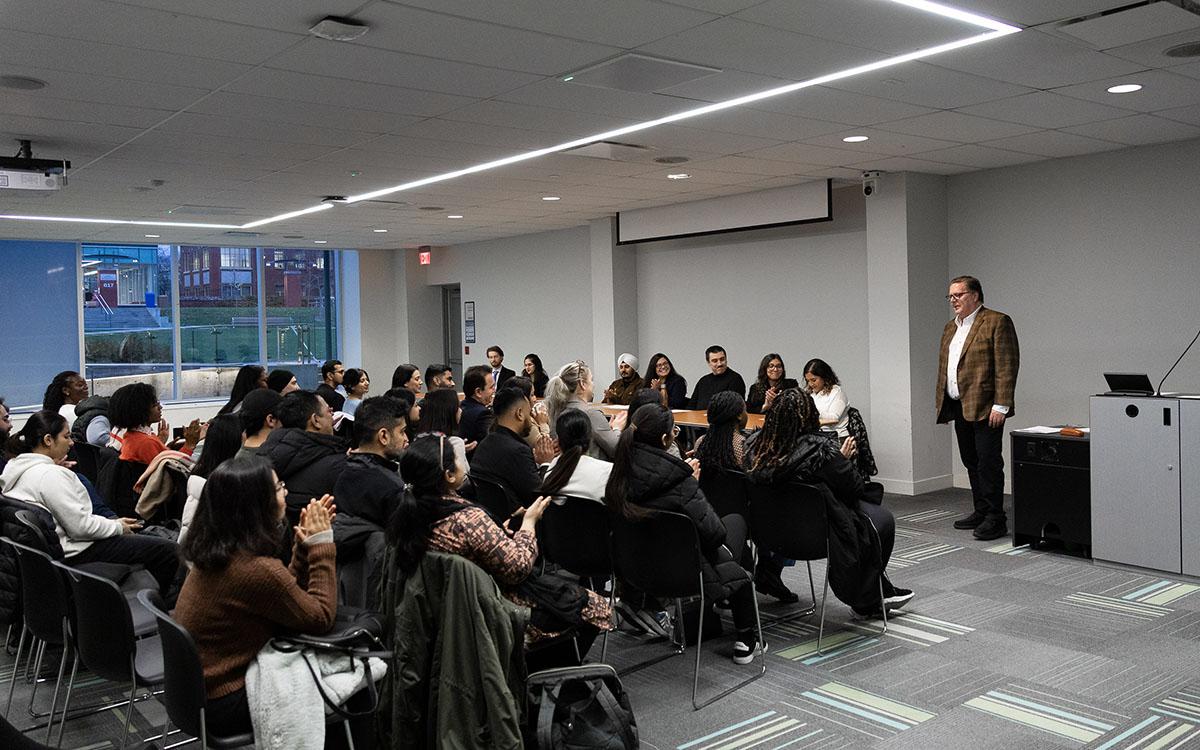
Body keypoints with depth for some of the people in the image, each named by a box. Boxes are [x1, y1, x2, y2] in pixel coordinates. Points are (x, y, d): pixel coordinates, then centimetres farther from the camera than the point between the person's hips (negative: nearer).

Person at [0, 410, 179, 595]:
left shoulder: (18, 468, 11)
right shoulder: (49, 475, -22)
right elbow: (81, 526, -23)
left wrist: (113, 522, 10)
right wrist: (118, 527, -7)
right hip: (74, 553, -11)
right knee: (168, 551, -11)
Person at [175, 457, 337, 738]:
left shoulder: (214, 552, -2)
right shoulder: (257, 569, -30)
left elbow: (287, 593, 7)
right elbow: (321, 618, -15)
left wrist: (304, 545, -4)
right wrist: (321, 543, -13)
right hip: (223, 705, -8)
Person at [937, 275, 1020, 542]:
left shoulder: (997, 322, -7)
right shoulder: (950, 328, 18)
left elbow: (1007, 366, -13)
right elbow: (943, 368, 21)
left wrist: (1000, 405, -19)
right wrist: (942, 404, 16)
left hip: (985, 408, -8)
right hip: (959, 407, 8)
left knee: (989, 464, -5)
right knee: (971, 462, 13)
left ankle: (995, 520, 1)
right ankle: (981, 512, 23)